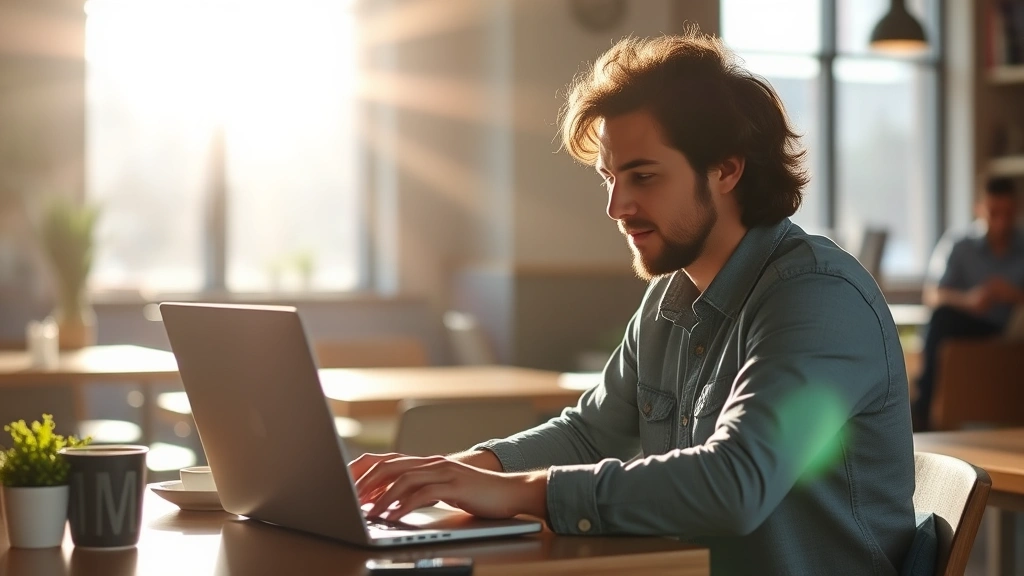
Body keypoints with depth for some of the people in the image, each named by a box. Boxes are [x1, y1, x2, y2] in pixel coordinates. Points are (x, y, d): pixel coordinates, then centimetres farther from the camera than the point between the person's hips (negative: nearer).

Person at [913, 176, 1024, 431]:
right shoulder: (958, 245, 2)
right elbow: (931, 295, -8)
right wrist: (967, 299, -27)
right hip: (966, 327, -1)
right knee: (942, 315, -31)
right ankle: (922, 409, -29)